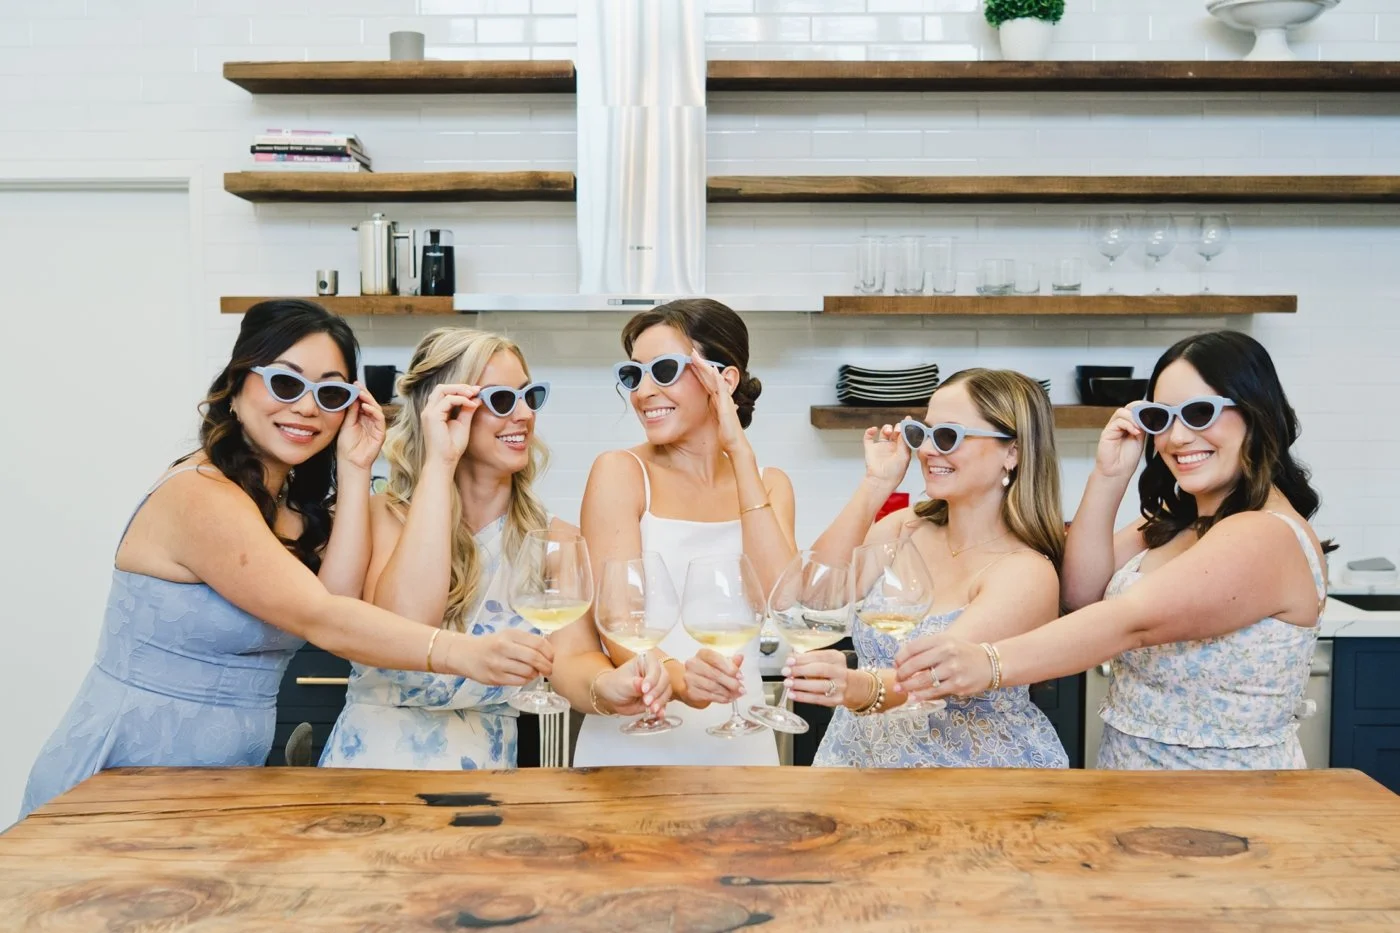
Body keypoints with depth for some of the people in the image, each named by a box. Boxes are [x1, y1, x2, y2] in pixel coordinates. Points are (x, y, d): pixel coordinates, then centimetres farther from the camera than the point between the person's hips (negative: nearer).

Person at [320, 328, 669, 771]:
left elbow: (574, 657, -8)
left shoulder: (554, 541, 8)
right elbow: (404, 626, -21)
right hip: (371, 756, -1)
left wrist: (606, 685, -34)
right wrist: (439, 463, -16)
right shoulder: (385, 516, 0)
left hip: (485, 763, 2)